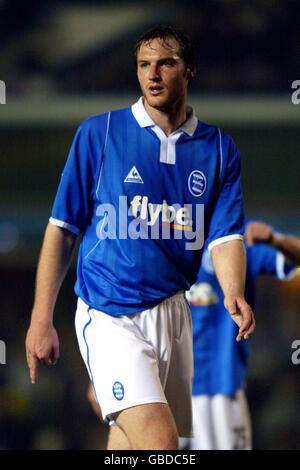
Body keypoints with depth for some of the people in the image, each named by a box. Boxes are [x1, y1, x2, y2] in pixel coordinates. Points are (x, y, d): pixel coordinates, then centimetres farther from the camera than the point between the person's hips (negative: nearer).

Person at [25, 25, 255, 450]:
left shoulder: (218, 148, 8)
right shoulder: (98, 134, 0)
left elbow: (225, 236, 1)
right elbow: (62, 229, 2)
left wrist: (233, 295, -20)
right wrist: (41, 319, -2)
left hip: (174, 315, 4)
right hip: (109, 316, -4)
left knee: (130, 437, 8)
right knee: (159, 441, -22)